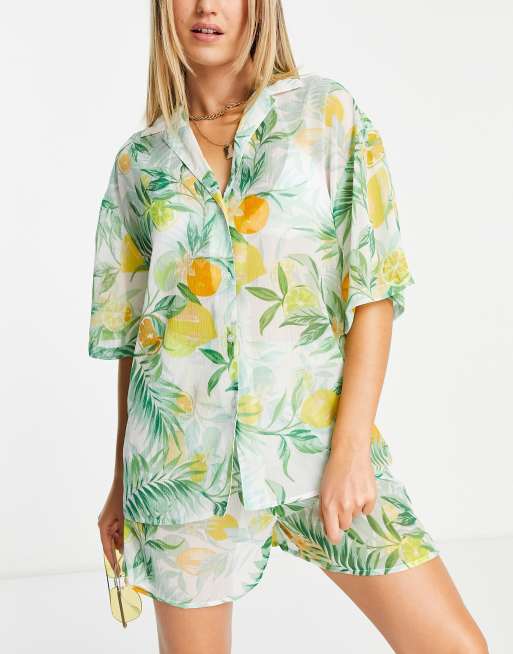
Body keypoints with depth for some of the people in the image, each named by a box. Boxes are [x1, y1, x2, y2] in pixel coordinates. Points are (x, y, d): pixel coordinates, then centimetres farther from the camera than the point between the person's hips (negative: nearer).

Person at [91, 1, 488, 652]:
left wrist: (351, 446, -11)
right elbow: (129, 331, 12)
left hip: (316, 429, -1)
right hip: (183, 452, 1)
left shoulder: (328, 113, 3)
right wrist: (121, 482, 12)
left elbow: (374, 287, -3)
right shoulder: (140, 160, 8)